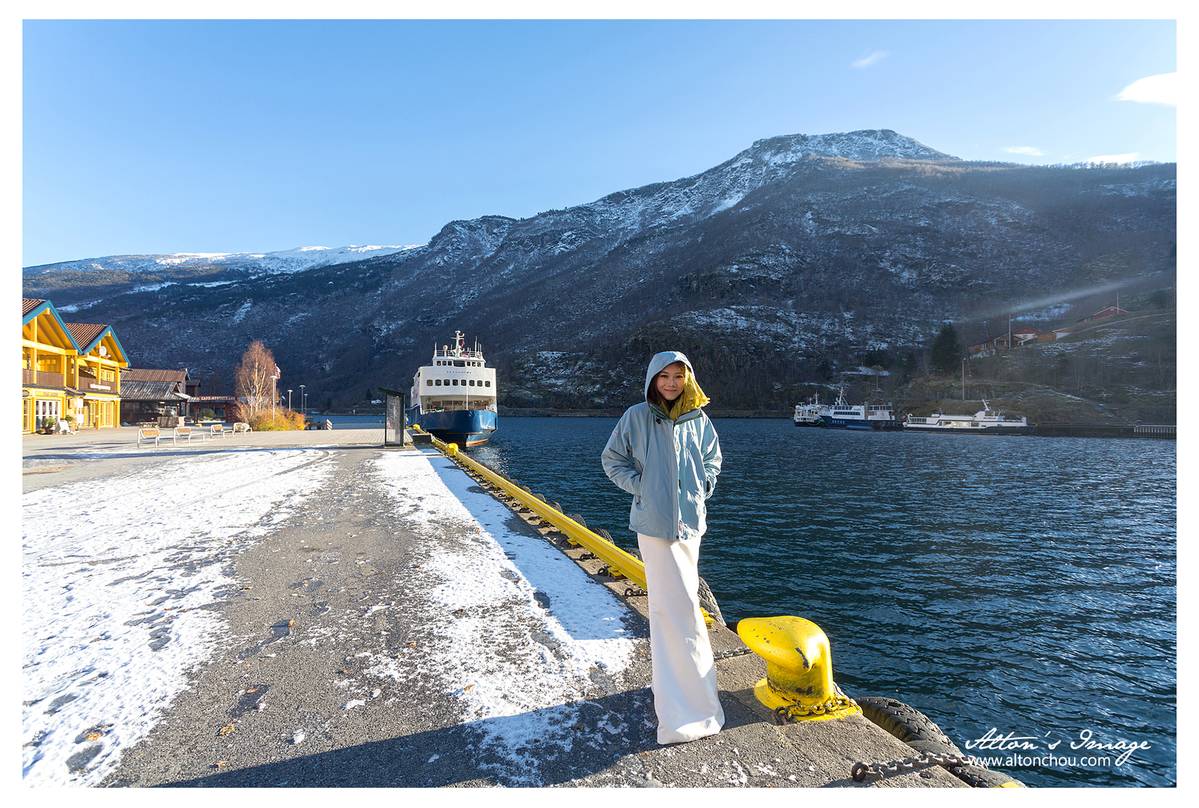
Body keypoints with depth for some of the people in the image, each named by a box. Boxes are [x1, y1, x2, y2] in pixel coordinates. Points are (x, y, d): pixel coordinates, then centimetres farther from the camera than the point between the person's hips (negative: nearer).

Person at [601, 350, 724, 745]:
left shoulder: (698, 419, 5)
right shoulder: (637, 416, -5)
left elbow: (713, 458, 21)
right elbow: (612, 458, 4)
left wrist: (703, 488, 6)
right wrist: (640, 486, -6)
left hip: (691, 520, 5)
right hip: (654, 522, -5)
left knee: (672, 600, 17)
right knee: (679, 606, -7)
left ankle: (661, 650, 40)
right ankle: (684, 710, 0)